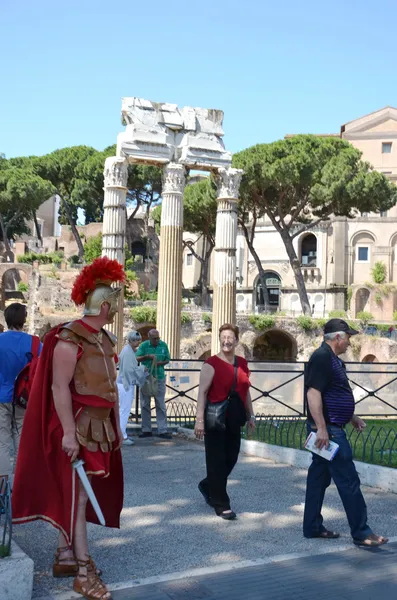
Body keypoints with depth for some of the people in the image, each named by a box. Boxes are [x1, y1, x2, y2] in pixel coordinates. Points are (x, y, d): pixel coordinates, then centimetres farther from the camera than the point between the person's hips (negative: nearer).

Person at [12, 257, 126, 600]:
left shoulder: (105, 339, 12)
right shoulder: (69, 338, -16)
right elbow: (59, 387, -21)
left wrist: (116, 426, 17)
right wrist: (69, 432, -25)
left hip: (100, 427, 9)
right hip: (77, 428, -9)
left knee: (74, 494, 15)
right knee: (76, 495, -5)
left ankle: (65, 556, 26)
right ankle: (84, 572, 0)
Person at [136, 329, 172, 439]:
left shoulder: (163, 345, 1)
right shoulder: (144, 345, -2)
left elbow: (167, 360, 7)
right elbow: (137, 358, -7)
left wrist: (160, 363, -13)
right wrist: (147, 356, -23)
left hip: (159, 378, 0)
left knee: (161, 405, 0)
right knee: (145, 405, 6)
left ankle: (162, 430, 3)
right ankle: (146, 430, 14)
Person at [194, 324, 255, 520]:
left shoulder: (242, 363, 10)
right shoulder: (212, 364, -9)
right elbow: (202, 393, -14)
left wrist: (250, 415, 17)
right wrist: (200, 419, -20)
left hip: (234, 418, 6)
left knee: (231, 458, 12)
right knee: (217, 460, 0)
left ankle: (207, 486, 38)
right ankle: (221, 505, 9)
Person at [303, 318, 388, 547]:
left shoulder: (332, 359, 16)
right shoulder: (322, 358, -16)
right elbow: (313, 393, -23)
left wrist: (352, 417, 23)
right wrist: (321, 428, -26)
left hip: (330, 429, 11)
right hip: (328, 430, -11)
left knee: (319, 478, 14)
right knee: (349, 481, -5)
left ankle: (313, 527, 21)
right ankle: (361, 533, 1)